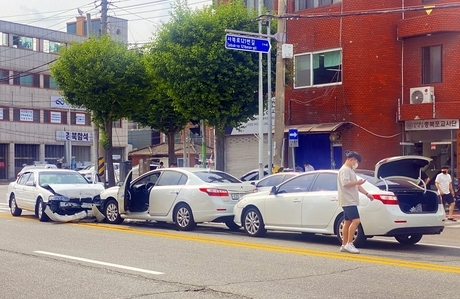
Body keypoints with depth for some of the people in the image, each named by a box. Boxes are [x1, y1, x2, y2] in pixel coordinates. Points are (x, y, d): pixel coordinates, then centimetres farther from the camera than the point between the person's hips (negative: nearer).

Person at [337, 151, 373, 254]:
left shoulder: (350, 170, 23)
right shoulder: (345, 170, -10)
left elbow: (357, 186, 26)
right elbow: (345, 183, -23)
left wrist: (367, 193, 20)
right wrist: (358, 182, -14)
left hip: (351, 201, 11)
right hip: (348, 201, -11)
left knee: (348, 222, 9)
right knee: (356, 220, -17)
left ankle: (344, 245, 11)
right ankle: (349, 243, -16)